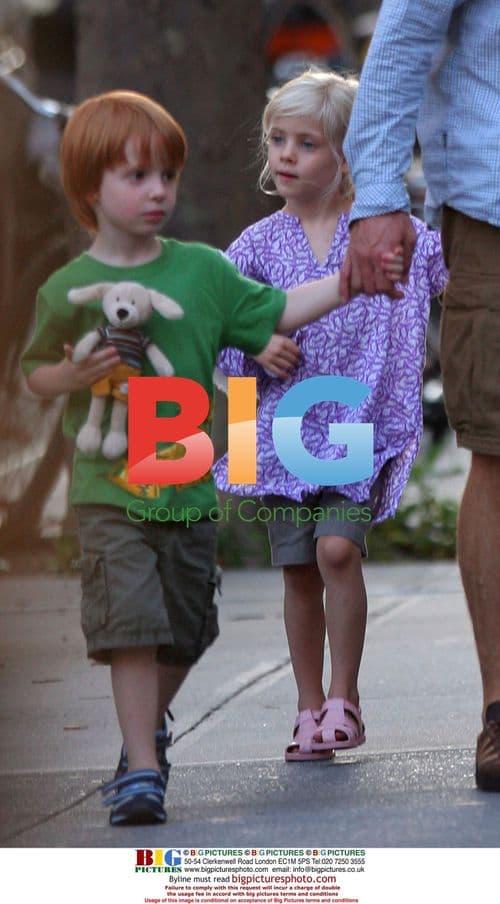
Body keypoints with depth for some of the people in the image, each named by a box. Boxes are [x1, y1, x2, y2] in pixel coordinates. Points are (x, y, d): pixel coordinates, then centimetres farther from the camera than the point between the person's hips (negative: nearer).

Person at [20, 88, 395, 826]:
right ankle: (141, 767, -9)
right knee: (131, 624, -14)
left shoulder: (202, 271, 4)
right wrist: (75, 374, -15)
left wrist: (351, 277, 3)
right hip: (109, 489, -3)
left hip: (189, 486, 3)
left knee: (183, 635, 12)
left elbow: (275, 314, 10)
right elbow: (37, 373, 6)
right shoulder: (67, 288, -2)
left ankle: (147, 725, 39)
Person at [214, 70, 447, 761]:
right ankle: (310, 709, 17)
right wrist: (257, 351, -11)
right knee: (298, 568, 5)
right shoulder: (259, 244, 4)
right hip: (286, 424, 2)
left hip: (360, 422, -2)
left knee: (338, 548, -17)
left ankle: (344, 697, -5)